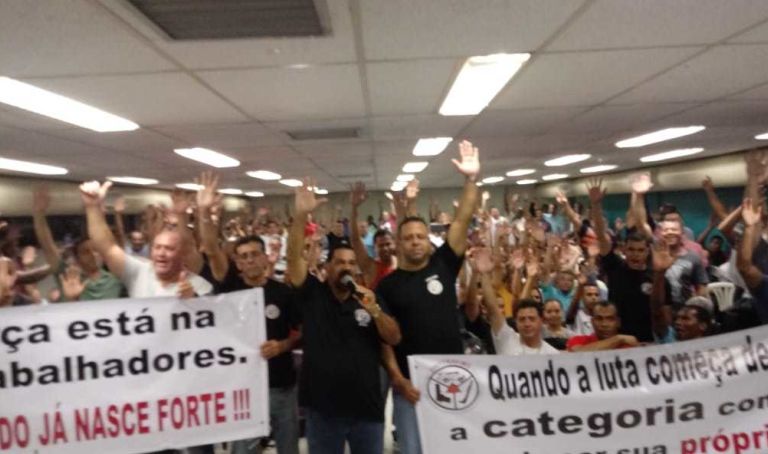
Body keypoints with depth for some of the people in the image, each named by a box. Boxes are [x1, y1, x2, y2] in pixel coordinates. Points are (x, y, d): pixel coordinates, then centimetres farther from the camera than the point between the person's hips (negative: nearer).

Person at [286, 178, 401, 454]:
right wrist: (301, 216, -27)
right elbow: (294, 257, -15)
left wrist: (374, 310, -18)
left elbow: (395, 339, -2)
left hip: (366, 407, 2)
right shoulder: (313, 294, -2)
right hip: (322, 407, -1)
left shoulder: (369, 298, 3)